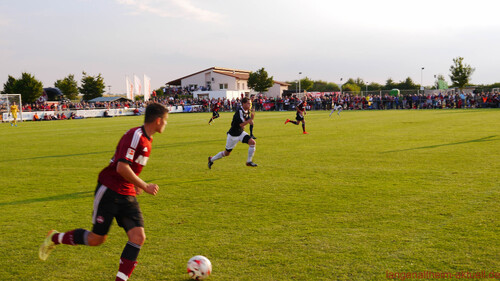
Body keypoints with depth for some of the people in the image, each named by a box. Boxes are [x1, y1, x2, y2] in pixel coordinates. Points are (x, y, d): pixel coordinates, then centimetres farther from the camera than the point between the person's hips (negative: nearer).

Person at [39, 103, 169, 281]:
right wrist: (145, 186, -21)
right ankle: (55, 238, 25)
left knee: (138, 237, -7)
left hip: (127, 196, 8)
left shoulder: (147, 140, 10)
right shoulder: (135, 136, -19)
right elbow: (122, 167, -26)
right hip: (109, 191, -8)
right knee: (97, 239, 1)